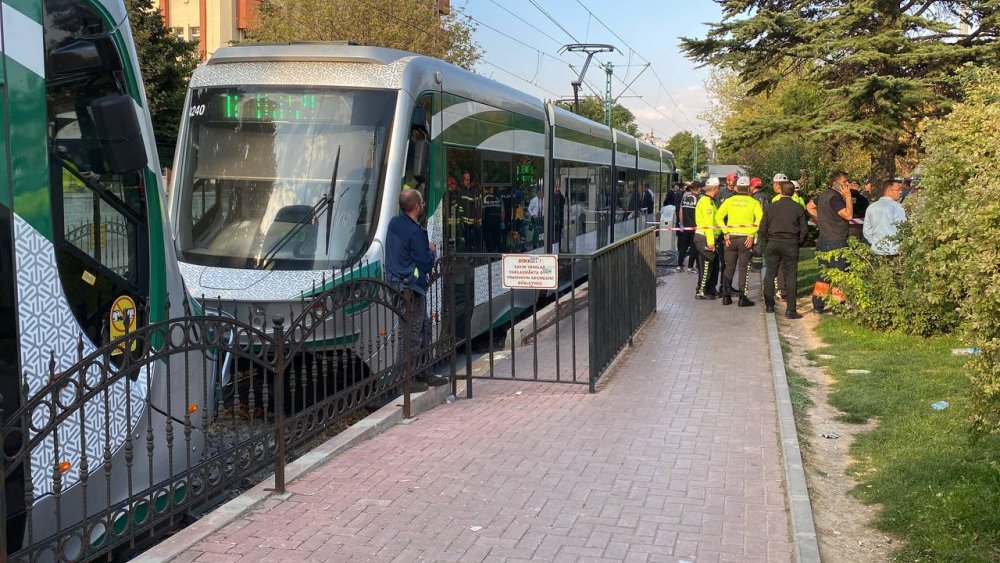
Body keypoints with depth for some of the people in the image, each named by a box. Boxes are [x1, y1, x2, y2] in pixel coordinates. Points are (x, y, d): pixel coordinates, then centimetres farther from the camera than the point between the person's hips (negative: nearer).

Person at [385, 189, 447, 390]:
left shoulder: (394, 223, 7)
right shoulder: (415, 232, -21)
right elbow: (426, 264, -15)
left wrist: (427, 252, 13)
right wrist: (432, 251, 4)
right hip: (411, 288, -10)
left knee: (423, 330, 19)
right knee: (413, 334, -1)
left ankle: (422, 373, 26)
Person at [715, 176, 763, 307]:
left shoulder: (729, 201, 5)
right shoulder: (753, 202, -1)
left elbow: (718, 217, -5)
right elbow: (760, 218, -15)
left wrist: (725, 233, -4)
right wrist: (752, 234, -13)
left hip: (730, 237, 2)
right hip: (745, 238, -2)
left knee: (729, 267, 11)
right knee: (744, 268, 3)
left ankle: (726, 296, 12)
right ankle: (742, 298, 1)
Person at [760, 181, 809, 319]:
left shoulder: (771, 207, 0)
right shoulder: (798, 208, -4)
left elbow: (762, 228, 1)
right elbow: (804, 229, -3)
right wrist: (799, 242, 11)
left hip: (773, 244, 1)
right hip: (791, 245, -1)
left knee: (769, 275, 14)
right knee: (791, 276, 1)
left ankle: (769, 305, 17)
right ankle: (790, 310, -2)